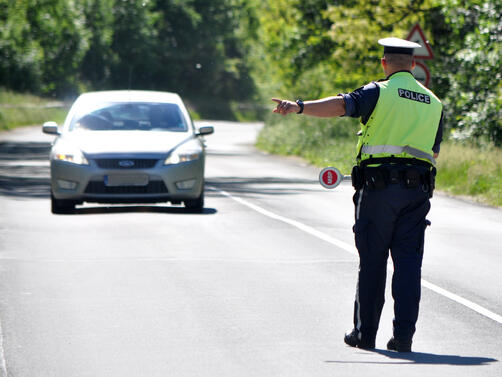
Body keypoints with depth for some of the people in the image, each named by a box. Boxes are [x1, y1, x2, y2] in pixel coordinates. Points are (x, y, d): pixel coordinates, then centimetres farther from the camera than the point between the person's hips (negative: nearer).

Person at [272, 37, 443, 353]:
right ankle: (403, 335, -5)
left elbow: (341, 105, -17)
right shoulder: (433, 102, 14)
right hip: (418, 190, 3)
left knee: (372, 260, 4)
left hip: (379, 185, -3)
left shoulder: (380, 92, -1)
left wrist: (299, 107, -24)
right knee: (408, 261, 2)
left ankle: (365, 333, 11)